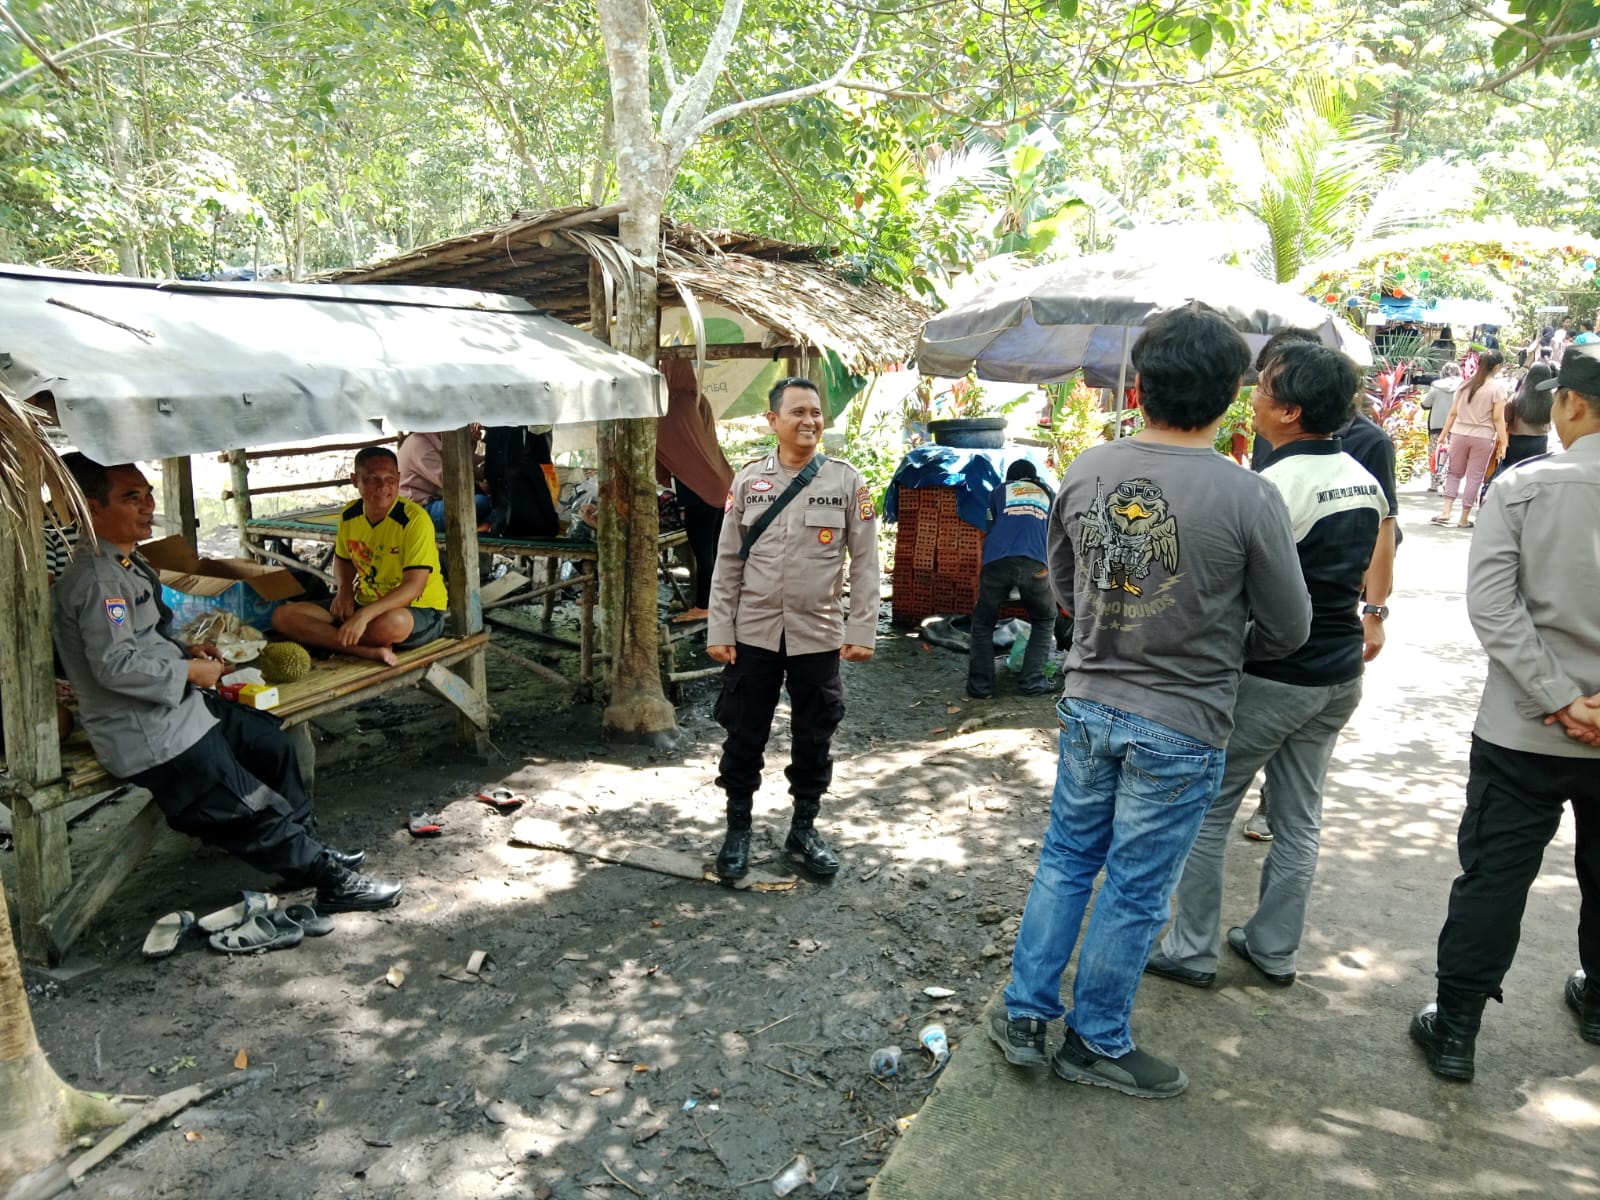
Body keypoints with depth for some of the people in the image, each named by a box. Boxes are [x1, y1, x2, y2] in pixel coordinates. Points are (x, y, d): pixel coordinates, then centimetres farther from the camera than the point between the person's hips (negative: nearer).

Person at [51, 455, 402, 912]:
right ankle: (330, 878, 9)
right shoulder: (95, 579, -22)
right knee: (253, 810, -4)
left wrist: (184, 652, 6)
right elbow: (115, 666, -27)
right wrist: (191, 671, -16)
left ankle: (306, 848, 28)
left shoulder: (125, 563, 11)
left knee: (270, 741, 17)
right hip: (150, 736, -11)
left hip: (179, 705, 11)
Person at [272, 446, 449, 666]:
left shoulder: (414, 519, -19)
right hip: (364, 604, 7)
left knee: (393, 623, -43)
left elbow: (414, 586, -24)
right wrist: (345, 588, -3)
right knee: (283, 616, -9)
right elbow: (342, 559, 20)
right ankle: (369, 651, -24)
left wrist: (364, 616, -35)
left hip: (420, 612, -7)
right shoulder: (349, 515, 1)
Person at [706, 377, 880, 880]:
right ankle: (738, 830, 26)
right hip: (753, 634, 1)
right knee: (744, 737, 8)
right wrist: (719, 631, -2)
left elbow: (865, 562, -1)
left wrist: (861, 630, -6)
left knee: (813, 739, 11)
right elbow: (728, 561, 2)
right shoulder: (749, 480, 1)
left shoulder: (847, 481, -2)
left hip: (819, 636, 0)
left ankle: (803, 829, 29)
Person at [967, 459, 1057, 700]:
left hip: (998, 560, 0)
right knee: (1044, 620, 23)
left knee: (983, 621, 17)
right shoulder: (1048, 495, 30)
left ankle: (980, 684, 9)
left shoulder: (1000, 491, 29)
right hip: (1035, 563, 0)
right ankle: (1032, 682, 12)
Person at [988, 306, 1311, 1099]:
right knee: (1135, 889, 11)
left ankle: (1025, 1016, 30)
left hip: (1088, 704, 4)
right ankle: (1095, 1043, 30)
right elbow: (1288, 628, -6)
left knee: (1066, 859, 20)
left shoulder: (1085, 472, -7)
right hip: (1180, 724, -4)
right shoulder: (1249, 498, -18)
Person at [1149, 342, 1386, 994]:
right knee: (1300, 818, 16)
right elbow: (1359, 577, 15)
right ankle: (1274, 949, 29)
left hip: (1269, 677, -8)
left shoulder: (1274, 487, -21)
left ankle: (1192, 950, 16)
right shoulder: (1365, 482, 5)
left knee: (1207, 809, 7)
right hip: (1339, 673, 8)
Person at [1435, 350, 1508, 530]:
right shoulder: (1498, 386, -7)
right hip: (1483, 437, -3)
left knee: (1454, 473, 15)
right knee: (1474, 477, 4)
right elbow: (1498, 418, -10)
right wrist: (1503, 442, -6)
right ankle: (1464, 518, 8)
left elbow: (1453, 412, 7)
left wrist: (1443, 433, 14)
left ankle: (1446, 511, 2)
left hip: (1459, 434, 3)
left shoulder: (1465, 384, 6)